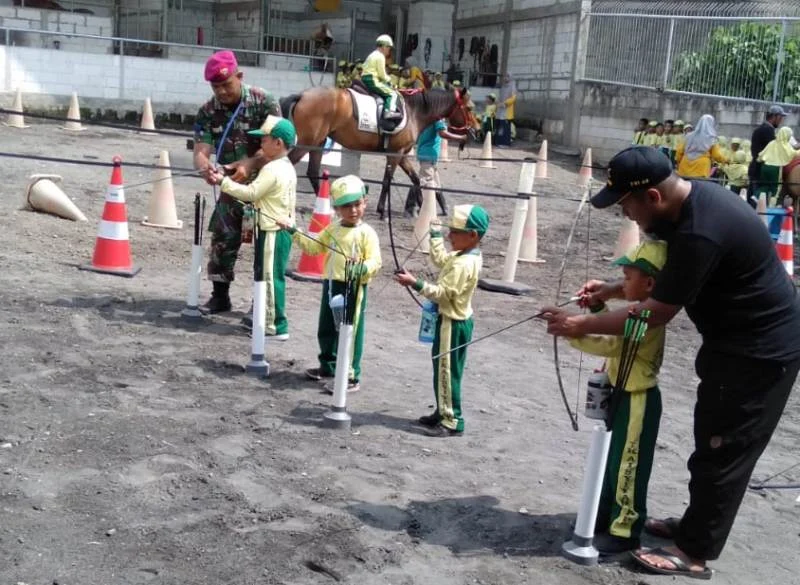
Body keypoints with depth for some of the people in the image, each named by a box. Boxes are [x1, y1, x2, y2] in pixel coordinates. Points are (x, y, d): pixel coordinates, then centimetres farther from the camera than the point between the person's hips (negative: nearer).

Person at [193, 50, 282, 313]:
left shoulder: (265, 102, -17)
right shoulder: (208, 111, -8)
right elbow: (201, 151, -16)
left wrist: (249, 165, -37)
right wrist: (205, 168, -40)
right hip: (232, 184, 4)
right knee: (223, 237, 6)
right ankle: (220, 296, 20)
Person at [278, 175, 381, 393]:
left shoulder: (367, 233, -9)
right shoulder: (332, 230, 11)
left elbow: (375, 261, -15)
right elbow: (313, 247, 19)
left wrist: (363, 268, -36)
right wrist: (294, 231, 11)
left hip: (354, 288, -7)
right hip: (331, 284, 7)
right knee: (325, 329, 18)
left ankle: (351, 376, 5)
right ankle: (329, 365, 37)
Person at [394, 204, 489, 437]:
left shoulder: (464, 264, -25)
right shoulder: (464, 256, 6)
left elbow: (443, 293, -28)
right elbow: (440, 258, 22)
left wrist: (416, 283, -29)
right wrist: (435, 232, 22)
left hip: (452, 323, -11)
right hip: (452, 320, 11)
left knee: (447, 371, -3)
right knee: (443, 369, 19)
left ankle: (452, 421, 4)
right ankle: (443, 412, 29)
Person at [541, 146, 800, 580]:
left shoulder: (700, 232, -33)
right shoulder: (693, 197, -2)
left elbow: (657, 314, -24)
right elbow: (667, 273, 15)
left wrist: (582, 326, -15)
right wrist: (616, 290, 7)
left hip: (761, 350, -10)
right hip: (737, 340, 10)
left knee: (723, 450, 0)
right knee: (714, 441, 21)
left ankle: (694, 552, 11)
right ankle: (697, 523, 36)